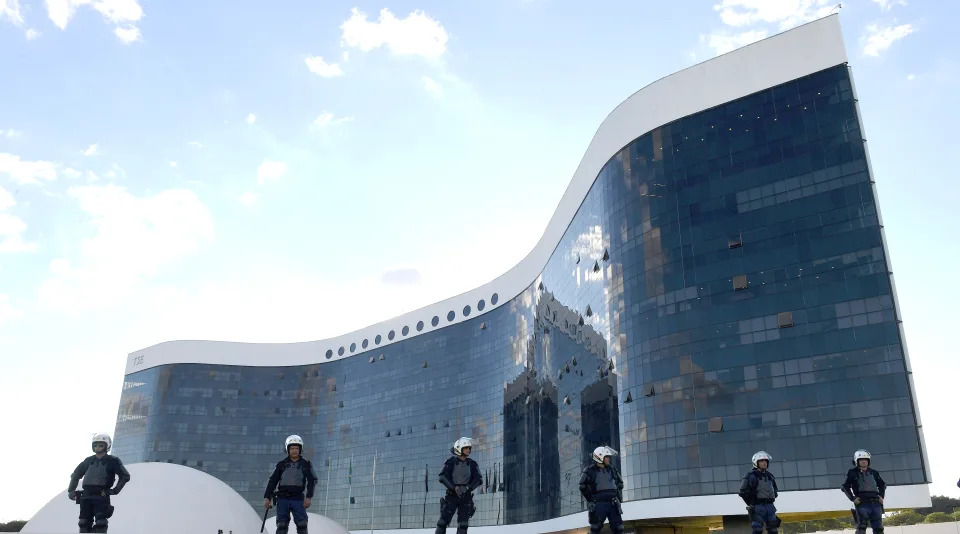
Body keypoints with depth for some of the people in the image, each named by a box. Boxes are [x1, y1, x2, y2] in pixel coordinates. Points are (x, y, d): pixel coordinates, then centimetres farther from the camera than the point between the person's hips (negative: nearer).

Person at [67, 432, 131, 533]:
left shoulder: (112, 461, 3)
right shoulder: (89, 460, 16)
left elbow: (125, 476, 1)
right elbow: (75, 475, 27)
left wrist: (115, 490, -6)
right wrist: (71, 490, 16)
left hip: (102, 496, -4)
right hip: (86, 496, 4)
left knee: (101, 524, -11)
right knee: (84, 524, 1)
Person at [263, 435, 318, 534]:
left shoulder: (306, 464, 6)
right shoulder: (282, 464, 7)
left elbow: (312, 480, 4)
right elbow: (272, 481, 8)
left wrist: (308, 497, -7)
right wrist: (267, 497, 0)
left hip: (298, 499, -1)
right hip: (282, 499, 1)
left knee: (302, 525, -8)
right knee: (282, 526, -2)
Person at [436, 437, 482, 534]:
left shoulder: (472, 464, 7)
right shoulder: (451, 462, -2)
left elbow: (478, 479, 4)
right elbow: (442, 477, -7)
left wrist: (468, 488, -12)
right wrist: (454, 487, -17)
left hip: (466, 496, 3)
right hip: (452, 494, -2)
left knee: (463, 522, -1)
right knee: (444, 519, -9)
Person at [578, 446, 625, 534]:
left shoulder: (612, 470, 12)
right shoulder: (590, 471, -2)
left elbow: (620, 484, 25)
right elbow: (583, 488, 1)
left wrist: (619, 498, 15)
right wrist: (591, 499, -1)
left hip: (613, 504, 5)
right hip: (598, 504, -5)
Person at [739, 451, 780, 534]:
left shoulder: (769, 476, 14)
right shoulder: (751, 476, -7)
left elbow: (775, 491, 28)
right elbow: (743, 492, -10)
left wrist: (770, 500, 14)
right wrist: (751, 504, -6)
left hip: (769, 506, 7)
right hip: (757, 507, -7)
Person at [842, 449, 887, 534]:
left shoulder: (873, 472, 15)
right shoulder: (852, 473, 4)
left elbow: (882, 484, 27)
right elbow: (845, 487, 4)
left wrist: (881, 496, 12)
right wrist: (853, 498, -6)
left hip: (876, 502, 4)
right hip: (862, 503, -4)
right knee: (862, 526, -11)